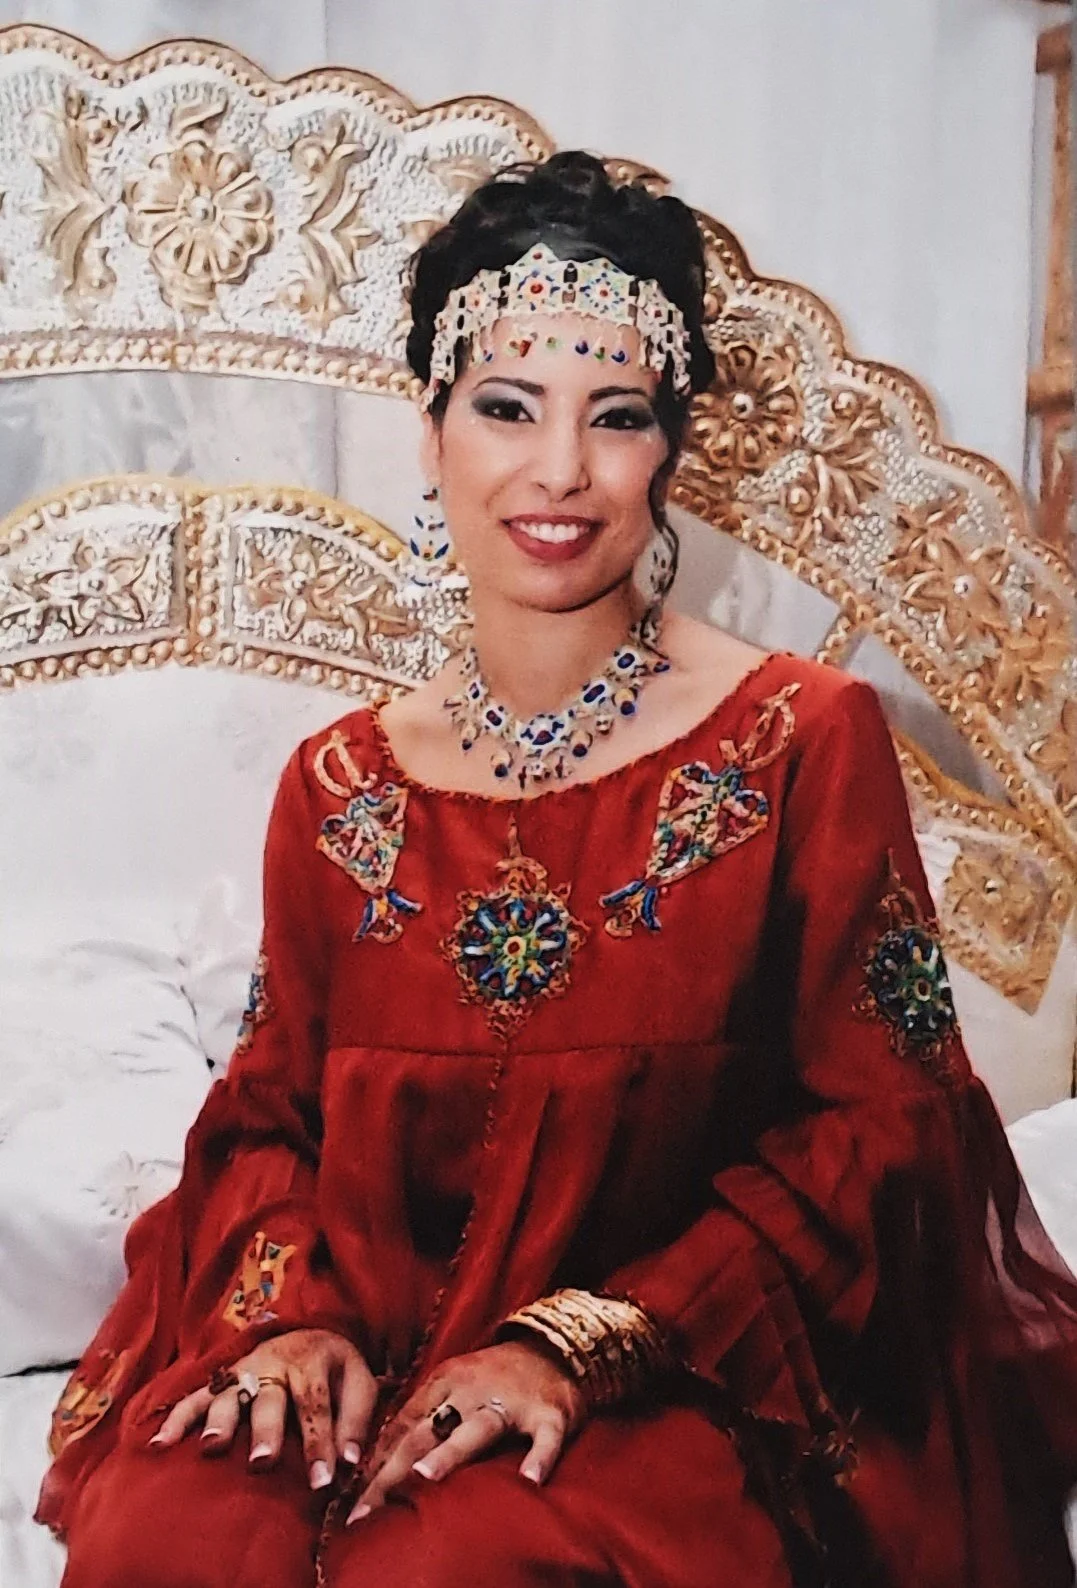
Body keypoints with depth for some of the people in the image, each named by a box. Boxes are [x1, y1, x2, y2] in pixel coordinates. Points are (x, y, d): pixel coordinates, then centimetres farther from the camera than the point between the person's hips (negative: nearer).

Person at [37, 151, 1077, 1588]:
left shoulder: (806, 741, -4)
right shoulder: (338, 788, 6)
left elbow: (870, 1125, -7)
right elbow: (269, 1113, 10)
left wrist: (582, 1343, -17)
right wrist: (292, 1315, -12)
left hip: (676, 1374, -3)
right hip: (371, 1351, 3)